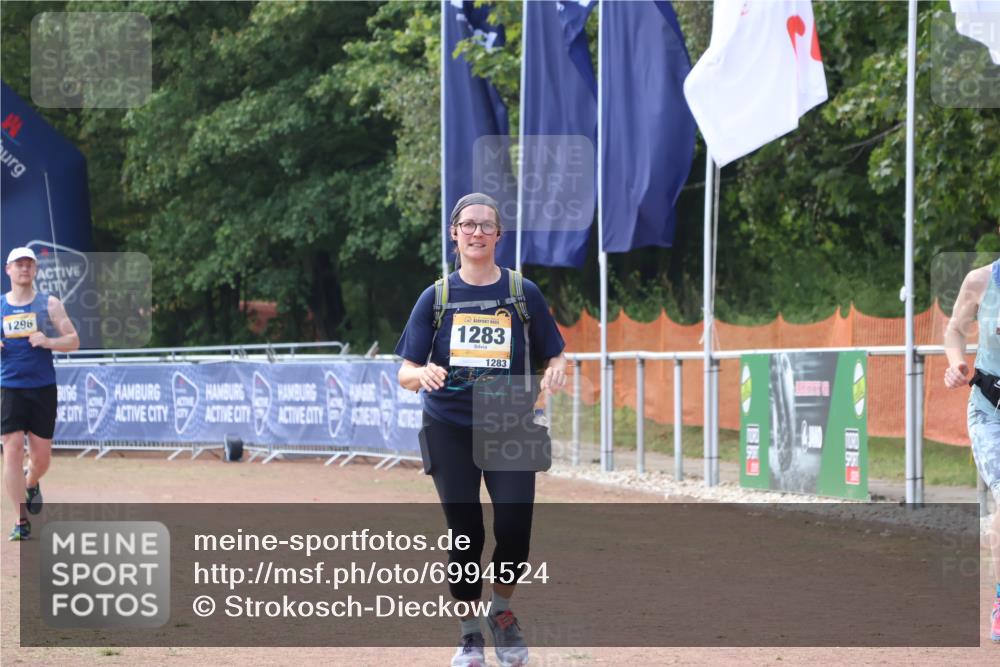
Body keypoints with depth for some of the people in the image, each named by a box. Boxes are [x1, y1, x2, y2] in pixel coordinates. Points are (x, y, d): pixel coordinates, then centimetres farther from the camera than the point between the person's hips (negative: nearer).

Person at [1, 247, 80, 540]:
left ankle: (31, 484, 40)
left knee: (42, 456, 4)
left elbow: (73, 340, 2)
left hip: (43, 388, 0)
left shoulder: (49, 304, 4)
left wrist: (48, 342, -17)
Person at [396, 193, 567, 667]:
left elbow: (554, 356, 8)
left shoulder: (523, 293, 3)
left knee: (514, 529, -13)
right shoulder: (436, 296, 3)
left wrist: (555, 372, -16)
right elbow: (405, 372, 1)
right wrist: (422, 374, -22)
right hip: (450, 430, 1)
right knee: (465, 534, 1)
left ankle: (502, 611, 15)